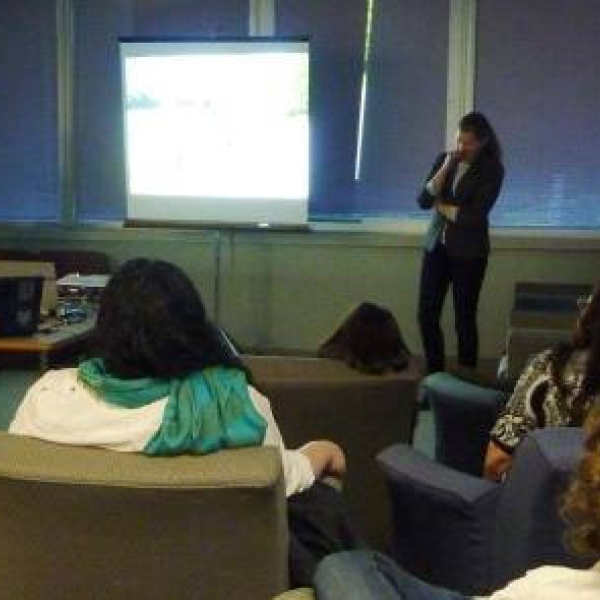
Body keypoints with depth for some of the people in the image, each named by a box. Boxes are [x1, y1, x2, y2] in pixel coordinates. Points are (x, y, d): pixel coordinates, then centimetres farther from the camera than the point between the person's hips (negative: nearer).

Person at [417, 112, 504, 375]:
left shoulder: (492, 169, -8)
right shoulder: (444, 159, 5)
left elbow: (475, 216, -17)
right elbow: (423, 200, -6)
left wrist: (441, 206, -4)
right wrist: (446, 167, -13)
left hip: (469, 252, -4)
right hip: (436, 246, 4)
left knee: (464, 319, 2)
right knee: (427, 315, 3)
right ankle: (434, 373, 19)